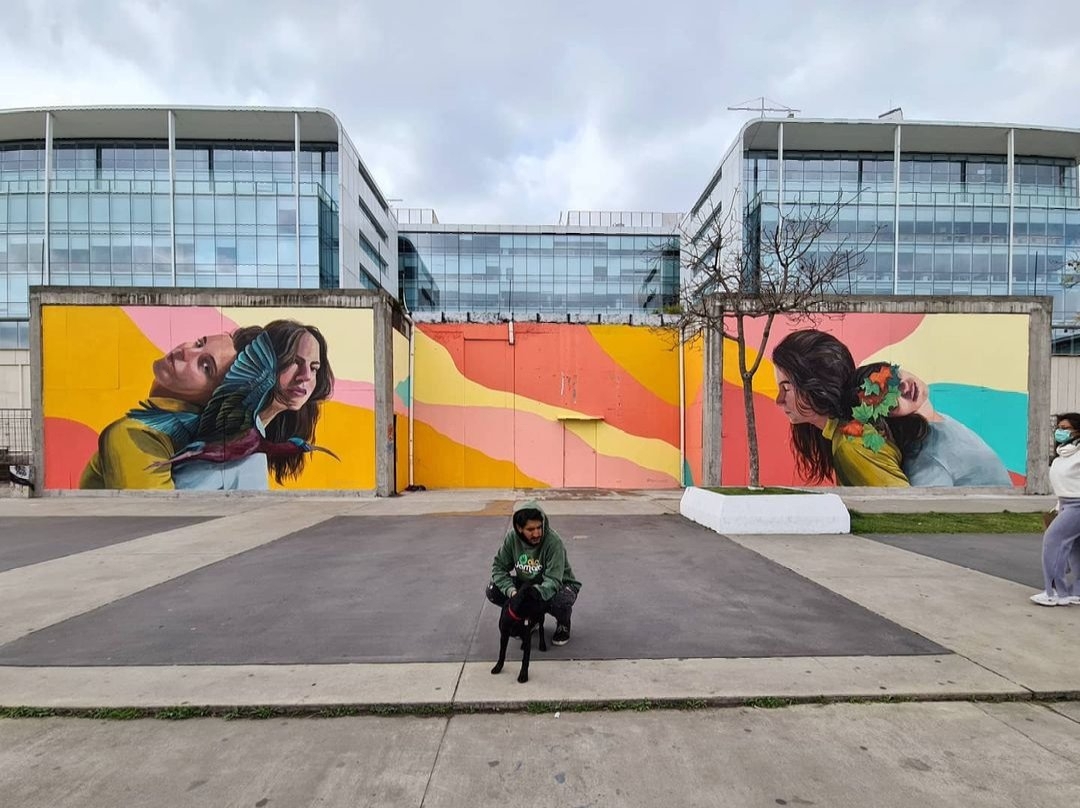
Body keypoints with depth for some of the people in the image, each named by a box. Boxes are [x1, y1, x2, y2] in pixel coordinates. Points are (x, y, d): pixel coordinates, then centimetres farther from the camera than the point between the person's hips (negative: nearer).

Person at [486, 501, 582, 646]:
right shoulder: (512, 537, -17)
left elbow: (553, 581, -34)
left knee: (561, 601, -39)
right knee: (492, 591, -17)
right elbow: (499, 566, -10)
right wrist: (510, 590, -29)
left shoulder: (553, 542, -30)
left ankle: (563, 624, 1)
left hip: (559, 585, -4)